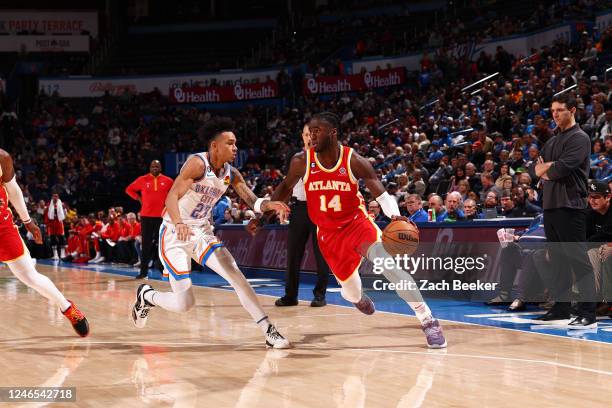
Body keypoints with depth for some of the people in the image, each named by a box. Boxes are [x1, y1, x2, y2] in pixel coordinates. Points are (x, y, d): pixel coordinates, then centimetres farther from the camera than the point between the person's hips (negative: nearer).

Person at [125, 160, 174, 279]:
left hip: (162, 216, 0)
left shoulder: (167, 181, 2)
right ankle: (143, 271, 5)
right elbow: (129, 189, 14)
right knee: (146, 244, 2)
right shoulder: (142, 180, 3)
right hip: (146, 216, 0)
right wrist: (139, 199, 3)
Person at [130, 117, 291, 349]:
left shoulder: (231, 174, 1)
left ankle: (269, 332, -6)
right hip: (175, 235, -6)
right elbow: (172, 196, -30)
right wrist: (179, 224, -49)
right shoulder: (198, 163, -21)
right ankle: (146, 296, 23)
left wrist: (270, 204, -26)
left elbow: (253, 201, -2)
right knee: (184, 304, -8)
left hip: (202, 233, 6)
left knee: (236, 276, -9)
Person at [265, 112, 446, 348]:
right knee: (350, 292, 9)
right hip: (328, 233, 3)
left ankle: (428, 320, -27)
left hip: (356, 222, -3)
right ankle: (358, 298, 53)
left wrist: (395, 215, -33)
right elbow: (286, 188, 9)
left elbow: (382, 195, -14)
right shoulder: (301, 161, -11)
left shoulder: (354, 162, -17)